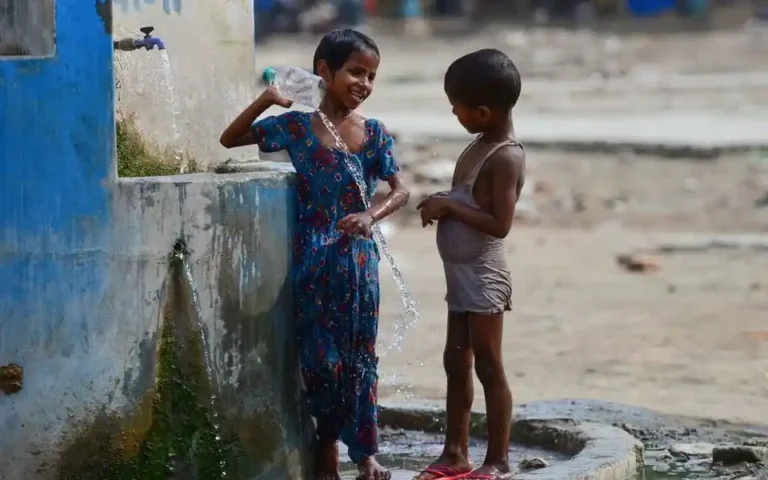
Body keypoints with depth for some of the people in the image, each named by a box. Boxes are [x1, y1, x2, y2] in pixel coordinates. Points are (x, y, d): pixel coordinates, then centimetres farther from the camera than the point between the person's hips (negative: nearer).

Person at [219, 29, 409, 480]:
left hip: (357, 259, 1)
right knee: (320, 355, 1)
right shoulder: (297, 126, -2)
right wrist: (264, 102, -12)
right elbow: (230, 140, 3)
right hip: (312, 259, -1)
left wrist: (371, 216, -20)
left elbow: (400, 190, 0)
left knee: (359, 355, 6)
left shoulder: (375, 133, 1)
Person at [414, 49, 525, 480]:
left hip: (484, 275, -10)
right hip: (462, 272, 10)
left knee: (488, 366, -4)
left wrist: (450, 207, -20)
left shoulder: (505, 158, -19)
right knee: (456, 363, 13)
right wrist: (442, 205, 6)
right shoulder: (481, 147, 9)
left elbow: (500, 224, -25)